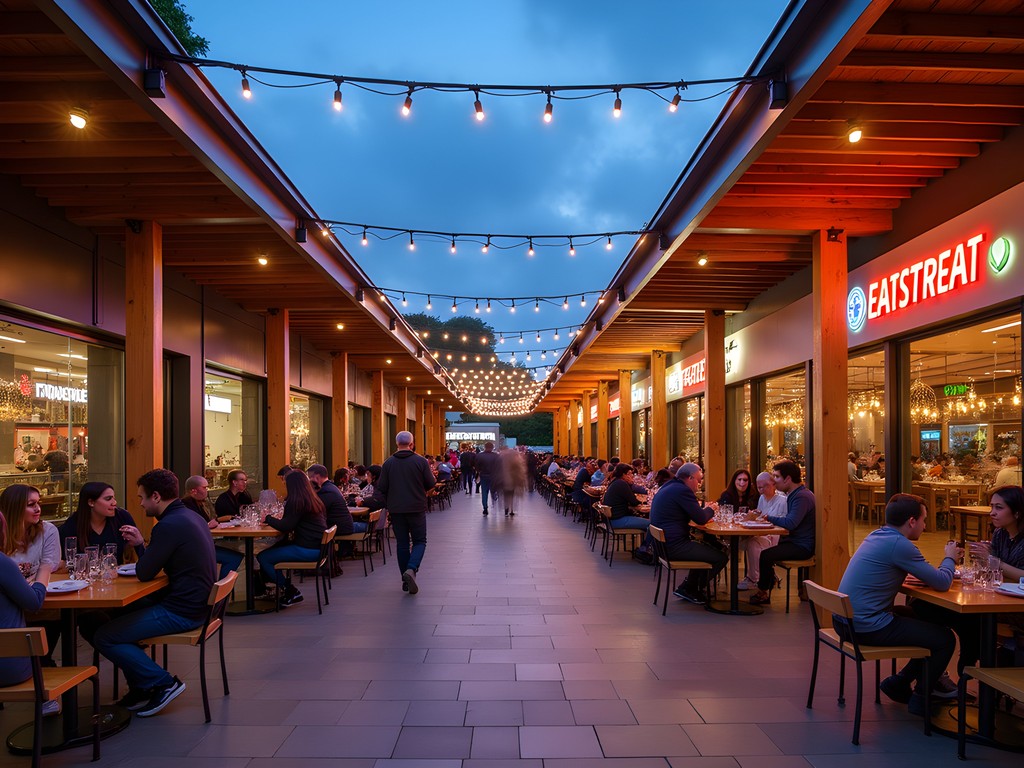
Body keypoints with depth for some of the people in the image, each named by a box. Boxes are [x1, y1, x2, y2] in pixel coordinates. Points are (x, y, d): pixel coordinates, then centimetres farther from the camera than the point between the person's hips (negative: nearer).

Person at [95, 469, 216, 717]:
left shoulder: (169, 525, -20)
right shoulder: (189, 516, 11)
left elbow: (144, 574, -15)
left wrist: (140, 545, 3)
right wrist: (142, 544, 13)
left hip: (181, 612, -11)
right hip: (197, 602, 11)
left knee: (104, 638, -7)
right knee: (120, 613, 25)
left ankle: (163, 683, 0)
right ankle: (141, 687, 27)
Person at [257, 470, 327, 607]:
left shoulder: (297, 502, -13)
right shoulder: (313, 499, 15)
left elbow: (285, 527, -16)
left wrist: (268, 519, 0)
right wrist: (273, 520, 18)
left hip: (307, 549, -10)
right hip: (316, 547, 10)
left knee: (262, 557, -7)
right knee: (271, 550, 21)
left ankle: (290, 591, 3)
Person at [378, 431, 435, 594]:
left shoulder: (388, 463, -2)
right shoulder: (421, 461, -8)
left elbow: (381, 487, -1)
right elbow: (430, 484, -4)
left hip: (396, 509, 2)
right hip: (416, 508, -2)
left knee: (401, 543, 11)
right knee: (419, 541, 8)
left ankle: (406, 580, 14)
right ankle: (411, 569, -16)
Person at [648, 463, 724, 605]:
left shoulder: (668, 487, 17)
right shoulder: (683, 490, -15)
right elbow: (701, 519, -15)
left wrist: (705, 509, 15)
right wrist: (711, 509, 5)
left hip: (663, 543, 11)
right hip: (674, 546, -11)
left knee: (706, 549, 30)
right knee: (721, 558, -8)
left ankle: (688, 588, 29)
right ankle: (690, 589, 10)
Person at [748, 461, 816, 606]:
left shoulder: (802, 497, -20)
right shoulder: (793, 494, 14)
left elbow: (790, 523, -28)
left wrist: (769, 518, -13)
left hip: (802, 546, -11)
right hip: (795, 541, 11)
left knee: (765, 556, -18)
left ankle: (762, 593, 0)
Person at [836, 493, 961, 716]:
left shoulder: (876, 536, 10)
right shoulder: (899, 544, -19)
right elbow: (942, 583, -13)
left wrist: (947, 563, 13)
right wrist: (950, 558, 7)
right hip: (868, 628, -10)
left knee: (928, 623, 25)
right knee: (945, 639, 5)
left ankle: (899, 682, 28)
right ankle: (921, 698, 21)